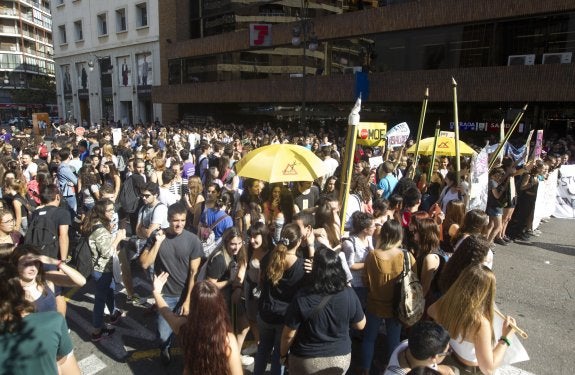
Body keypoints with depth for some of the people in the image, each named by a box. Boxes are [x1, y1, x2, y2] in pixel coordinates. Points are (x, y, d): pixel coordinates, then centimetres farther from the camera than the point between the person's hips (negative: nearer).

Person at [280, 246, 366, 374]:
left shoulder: (302, 299, -26)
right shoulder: (349, 294, -19)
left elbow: (288, 334, -15)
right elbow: (360, 325, -3)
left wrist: (283, 353, 3)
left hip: (306, 362, -2)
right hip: (341, 358, 2)